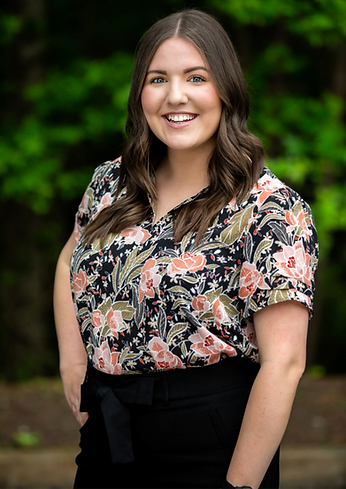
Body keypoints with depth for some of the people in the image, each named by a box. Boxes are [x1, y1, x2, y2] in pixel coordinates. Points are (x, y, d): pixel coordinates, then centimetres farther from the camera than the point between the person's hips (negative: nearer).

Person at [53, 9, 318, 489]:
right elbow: (70, 261, 22)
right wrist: (72, 358, 7)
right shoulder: (112, 181, 3)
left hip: (207, 449, -5)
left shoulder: (272, 210, -15)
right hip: (104, 433, 6)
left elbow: (282, 364, -18)